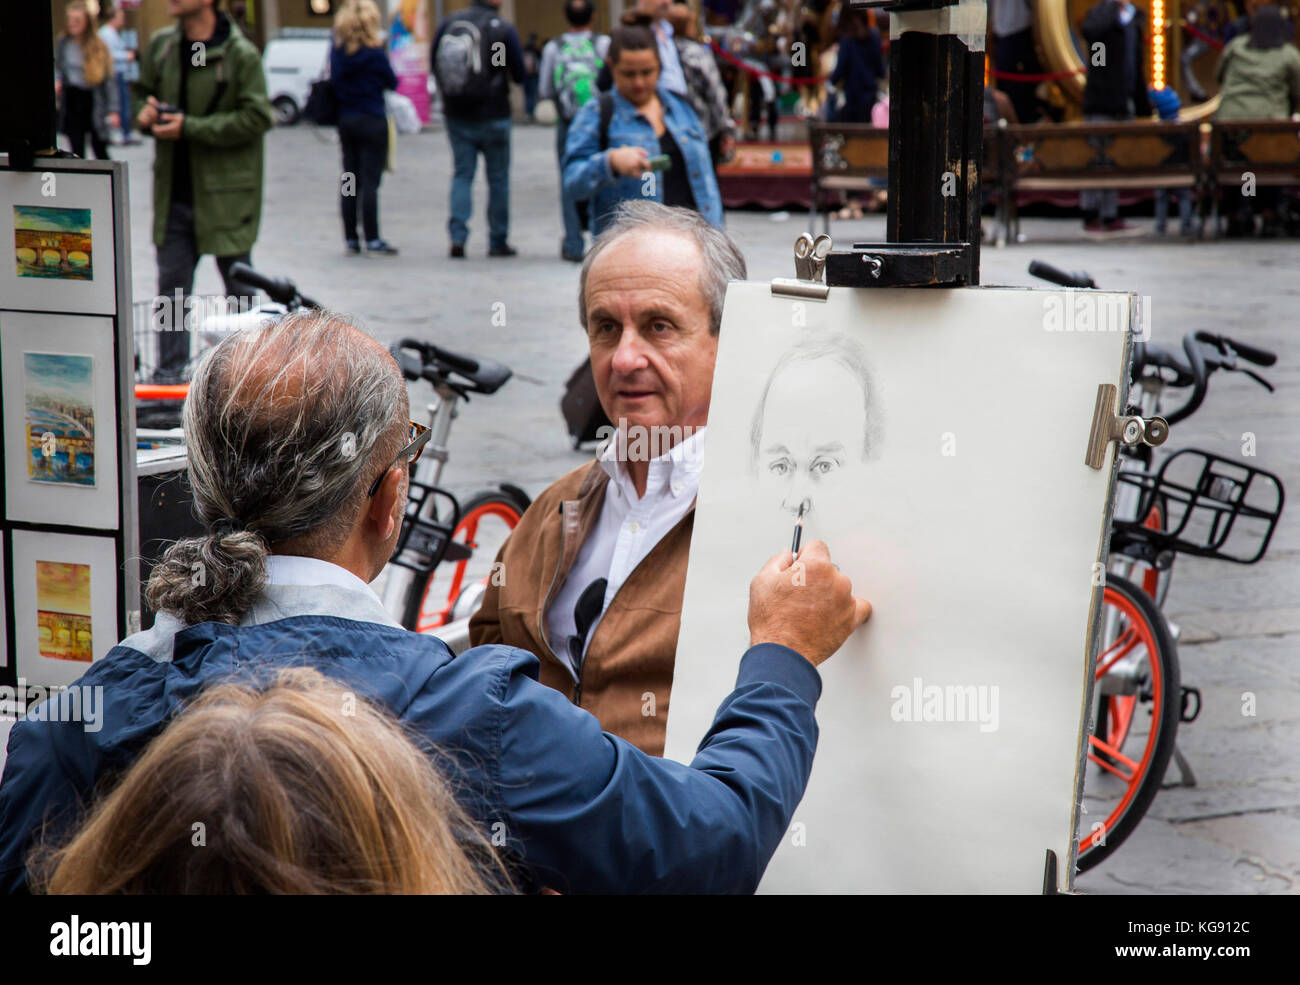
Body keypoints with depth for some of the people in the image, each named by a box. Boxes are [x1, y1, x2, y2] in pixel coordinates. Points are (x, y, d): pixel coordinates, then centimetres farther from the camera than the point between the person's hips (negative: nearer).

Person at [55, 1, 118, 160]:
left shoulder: (99, 47, -6)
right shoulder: (62, 43, -1)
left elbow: (109, 80, -5)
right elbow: (57, 68, 14)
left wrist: (113, 110, -9)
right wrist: (57, 81, -9)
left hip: (94, 103, -2)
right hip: (72, 101, 2)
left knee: (100, 150, 6)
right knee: (77, 152, 3)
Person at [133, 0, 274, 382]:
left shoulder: (241, 55, -12)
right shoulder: (161, 45, 5)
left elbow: (257, 117, -16)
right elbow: (142, 91, 21)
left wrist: (190, 128, -19)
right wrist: (144, 112, -3)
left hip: (226, 193, -5)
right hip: (174, 191, 5)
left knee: (239, 288, 8)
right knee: (172, 288, 6)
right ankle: (170, 373, 13)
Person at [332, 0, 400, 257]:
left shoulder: (337, 51, -1)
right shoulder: (374, 53, -14)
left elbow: (333, 79, 9)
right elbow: (392, 82, -4)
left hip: (345, 121, 5)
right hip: (372, 121, -5)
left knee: (350, 182, 11)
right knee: (370, 182, -3)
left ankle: (351, 239, 14)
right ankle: (372, 241, -3)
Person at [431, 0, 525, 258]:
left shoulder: (448, 23, -2)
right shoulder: (503, 30, -13)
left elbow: (434, 65, 5)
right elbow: (519, 75, -7)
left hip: (455, 114, 3)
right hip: (492, 116, -3)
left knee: (461, 174, 11)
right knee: (498, 178, 9)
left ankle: (457, 237, -4)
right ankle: (498, 242, 13)